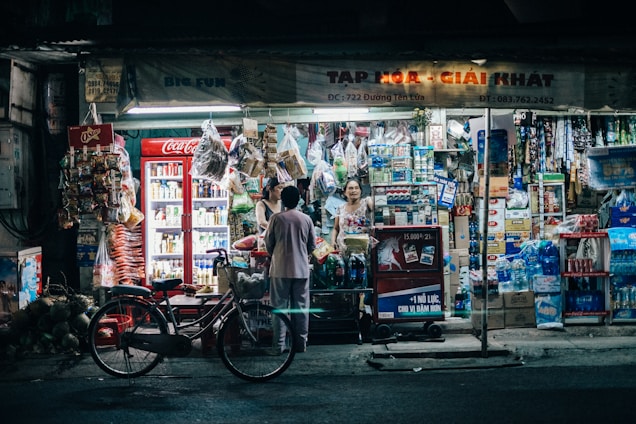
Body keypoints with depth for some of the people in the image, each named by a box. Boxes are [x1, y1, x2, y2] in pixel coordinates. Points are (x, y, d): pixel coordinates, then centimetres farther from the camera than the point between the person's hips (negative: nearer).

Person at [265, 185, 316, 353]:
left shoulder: (276, 218, -5)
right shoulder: (306, 219, 0)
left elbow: (268, 243, 1)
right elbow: (312, 245, 6)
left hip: (280, 269, -1)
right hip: (301, 269, 2)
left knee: (280, 307, 3)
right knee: (301, 307, 7)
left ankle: (279, 344, 2)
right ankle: (301, 343, 9)